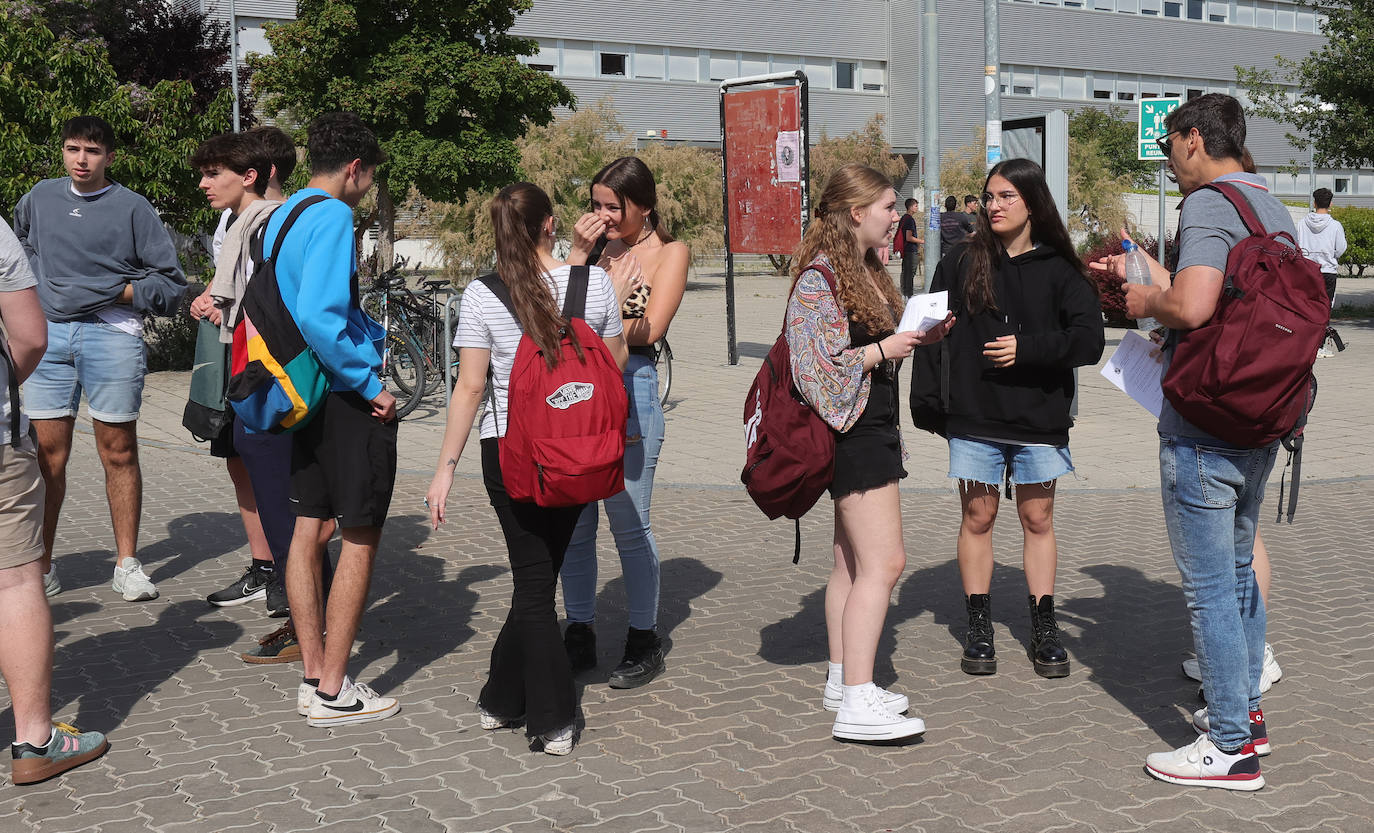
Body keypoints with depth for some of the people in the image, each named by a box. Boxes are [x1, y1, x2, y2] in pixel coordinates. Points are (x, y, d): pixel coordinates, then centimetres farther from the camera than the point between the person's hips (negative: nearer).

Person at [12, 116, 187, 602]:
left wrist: (124, 292, -6)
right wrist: (31, 296, 21)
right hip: (48, 334, 3)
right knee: (47, 453, 0)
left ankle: (127, 565, 10)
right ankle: (40, 565, 9)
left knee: (119, 453, 2)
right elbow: (20, 248, 33)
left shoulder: (132, 208, 2)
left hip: (112, 334, -3)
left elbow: (171, 283, 3)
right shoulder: (40, 198, 14)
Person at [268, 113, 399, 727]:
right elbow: (318, 316, -28)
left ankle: (313, 678, 22)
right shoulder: (332, 217, -16)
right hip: (347, 399, -9)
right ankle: (332, 692, 5)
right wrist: (370, 384, -21)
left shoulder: (279, 217, 11)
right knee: (360, 538, 1)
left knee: (308, 531, 13)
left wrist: (376, 334, 17)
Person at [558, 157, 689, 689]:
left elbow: (649, 329, -9)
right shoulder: (599, 246, 15)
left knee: (629, 525, 0)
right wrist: (579, 251, -4)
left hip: (630, 391, -5)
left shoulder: (670, 252, 3)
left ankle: (644, 642, 14)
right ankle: (580, 635, 20)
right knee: (572, 522, 7)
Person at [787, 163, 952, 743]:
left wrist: (919, 338, 9)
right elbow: (816, 368, -21)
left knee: (853, 561, 14)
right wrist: (883, 351, -18)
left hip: (873, 428, 10)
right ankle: (858, 705, -12)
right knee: (884, 562, -14)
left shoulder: (867, 271, 15)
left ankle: (842, 680, 23)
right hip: (853, 431, -10)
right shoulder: (819, 277, -15)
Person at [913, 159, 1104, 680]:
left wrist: (1026, 348, -15)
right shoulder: (962, 263, 3)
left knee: (1037, 519, 8)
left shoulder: (1059, 270, 1)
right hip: (973, 417, 0)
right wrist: (926, 398, -5)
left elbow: (1089, 341, -6)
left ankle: (1044, 629, 18)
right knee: (977, 518, 5)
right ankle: (979, 628, 15)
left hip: (1039, 417, 0)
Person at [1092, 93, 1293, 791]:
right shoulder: (1275, 210, 14)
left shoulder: (1208, 204, -15)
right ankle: (1245, 712, 32)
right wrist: (1150, 281, 25)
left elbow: (1191, 307, -30)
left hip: (1204, 431, -9)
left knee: (1209, 585, -2)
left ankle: (1230, 747, 5)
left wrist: (1149, 301, -9)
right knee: (1237, 570, 20)